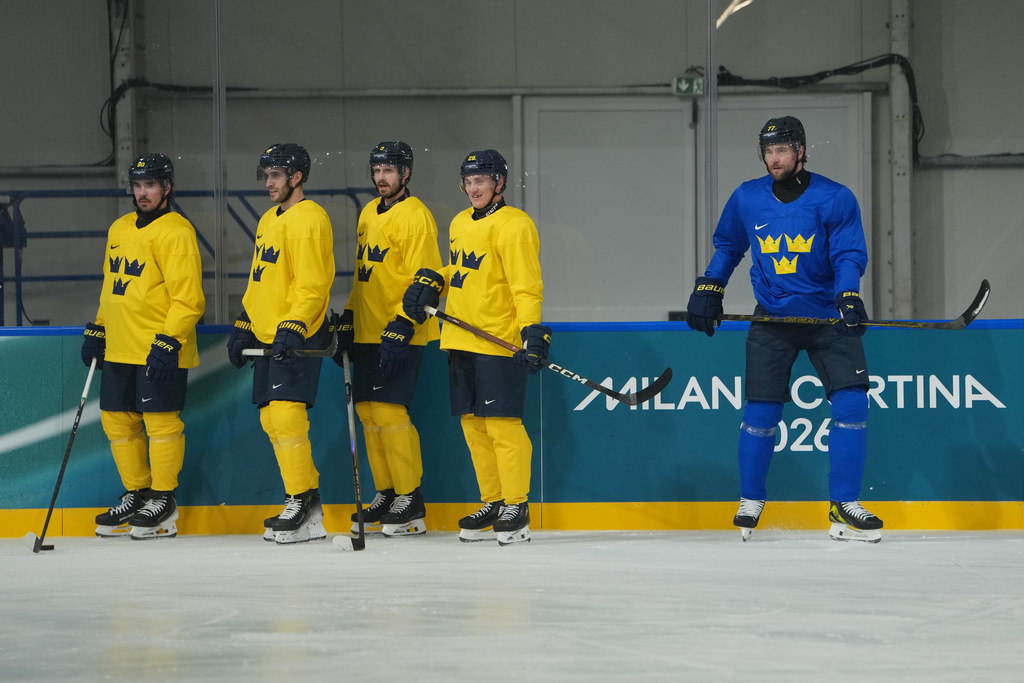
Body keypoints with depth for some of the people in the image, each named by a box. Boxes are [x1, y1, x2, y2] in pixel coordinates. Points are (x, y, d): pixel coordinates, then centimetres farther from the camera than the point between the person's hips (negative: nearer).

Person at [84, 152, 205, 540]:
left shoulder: (175, 232, -11)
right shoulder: (119, 229, 16)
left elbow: (188, 297, -16)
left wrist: (168, 342, -21)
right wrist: (97, 331, 21)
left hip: (160, 351, -8)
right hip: (120, 348, 8)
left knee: (161, 421, -5)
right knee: (117, 420, 10)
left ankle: (163, 502, 3)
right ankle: (136, 495, 21)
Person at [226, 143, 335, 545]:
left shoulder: (308, 220, -12)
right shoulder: (268, 220, 19)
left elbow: (312, 285, -19)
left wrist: (291, 328, -27)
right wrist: (244, 327, 24)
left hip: (297, 340, -10)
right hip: (267, 336, 10)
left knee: (286, 414, -17)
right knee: (271, 420, 6)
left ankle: (303, 502, -11)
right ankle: (305, 510, 10)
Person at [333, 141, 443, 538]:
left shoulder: (415, 216, -11)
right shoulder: (369, 215, 16)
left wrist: (401, 329, -22)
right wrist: (348, 322, 20)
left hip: (400, 334, -8)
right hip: (368, 333, 8)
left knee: (388, 411, -13)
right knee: (368, 412, 7)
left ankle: (410, 502, -6)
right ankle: (385, 494, 16)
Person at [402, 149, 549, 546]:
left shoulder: (512, 226, -10)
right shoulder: (460, 224, 16)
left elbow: (527, 287, -15)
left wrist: (533, 332, -24)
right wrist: (431, 283, 13)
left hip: (499, 342, -9)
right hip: (461, 341, 9)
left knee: (502, 424, -9)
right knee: (473, 424, 10)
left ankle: (516, 509, -4)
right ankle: (493, 504, 19)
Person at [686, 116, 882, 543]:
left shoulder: (834, 199, -9)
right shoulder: (747, 199, 2)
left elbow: (849, 255, -13)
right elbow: (727, 246, 18)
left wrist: (848, 297, -29)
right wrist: (708, 288, 10)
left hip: (827, 316, -2)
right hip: (772, 317, 2)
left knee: (851, 403, -12)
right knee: (761, 411, -2)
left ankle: (844, 507, -4)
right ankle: (750, 501, 18)